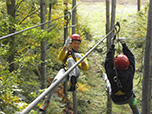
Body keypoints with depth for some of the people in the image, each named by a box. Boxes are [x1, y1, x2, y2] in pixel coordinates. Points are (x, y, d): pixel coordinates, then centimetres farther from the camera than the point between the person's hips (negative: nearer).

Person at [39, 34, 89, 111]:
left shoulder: (81, 56, 33)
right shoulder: (67, 53, 31)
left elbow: (86, 68, 17)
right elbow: (60, 58, 5)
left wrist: (82, 60, -5)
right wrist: (65, 46, -10)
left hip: (75, 72, -1)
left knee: (70, 60, -33)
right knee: (56, 80, -33)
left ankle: (73, 82, -54)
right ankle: (47, 101, -26)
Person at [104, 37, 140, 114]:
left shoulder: (111, 74, -35)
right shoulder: (130, 73, -32)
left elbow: (108, 61, -18)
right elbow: (131, 57, -16)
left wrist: (112, 46, -9)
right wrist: (124, 45, -10)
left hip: (115, 100, 0)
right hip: (128, 99, 0)